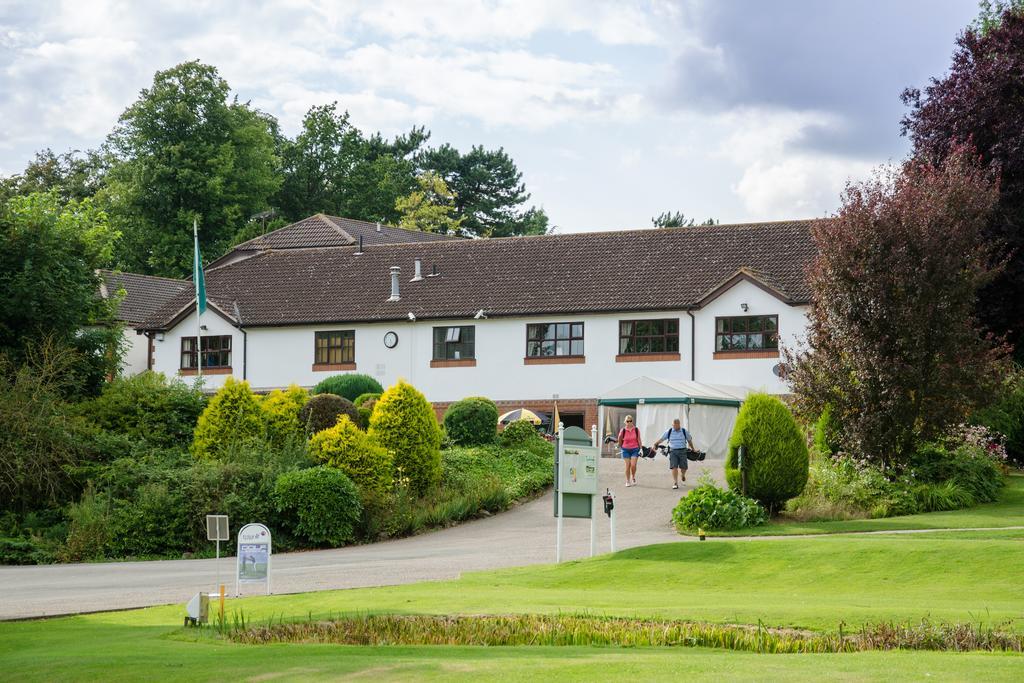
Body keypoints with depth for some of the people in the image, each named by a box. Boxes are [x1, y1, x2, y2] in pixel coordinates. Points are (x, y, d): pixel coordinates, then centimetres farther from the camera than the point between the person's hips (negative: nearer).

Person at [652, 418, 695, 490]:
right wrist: (655, 444, 3)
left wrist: (693, 449, 23)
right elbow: (661, 439, 9)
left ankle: (683, 475, 37)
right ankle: (675, 483, -6)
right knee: (674, 467, -10)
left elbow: (689, 440, 16)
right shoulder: (669, 432, 3)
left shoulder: (684, 432, 4)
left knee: (683, 467, 1)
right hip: (673, 451, 0)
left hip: (682, 451, 0)